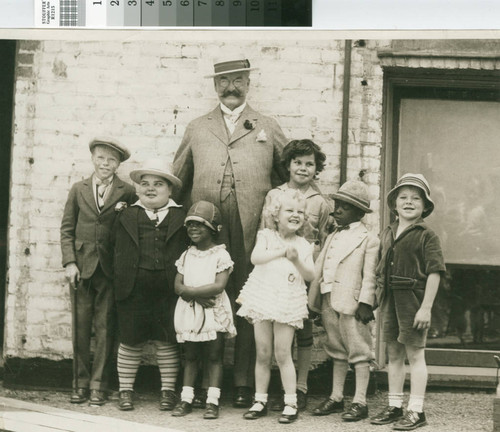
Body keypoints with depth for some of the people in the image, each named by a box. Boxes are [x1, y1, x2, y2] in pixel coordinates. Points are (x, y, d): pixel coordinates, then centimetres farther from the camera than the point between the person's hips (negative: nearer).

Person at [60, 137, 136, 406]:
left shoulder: (127, 193, 2)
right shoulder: (78, 190, 10)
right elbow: (67, 229, 8)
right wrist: (69, 262, -2)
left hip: (110, 270, -2)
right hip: (81, 267, 2)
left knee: (105, 328, 0)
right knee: (81, 328, 4)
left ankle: (99, 385, 6)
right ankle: (81, 384, 11)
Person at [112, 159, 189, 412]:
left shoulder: (181, 217, 5)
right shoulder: (126, 216, 9)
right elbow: (114, 249, 9)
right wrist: (119, 278, -1)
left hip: (168, 291, -1)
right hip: (133, 291, 1)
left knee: (167, 341, 6)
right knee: (131, 342, 8)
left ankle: (168, 391, 18)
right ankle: (125, 390, 20)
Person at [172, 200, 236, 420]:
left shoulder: (221, 255, -5)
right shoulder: (186, 256, 10)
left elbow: (219, 286, -15)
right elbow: (178, 286, 3)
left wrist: (190, 290, -13)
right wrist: (198, 295, -15)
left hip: (214, 313, -4)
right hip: (189, 313, 4)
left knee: (214, 356, 0)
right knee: (190, 356, 8)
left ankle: (213, 401, 1)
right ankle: (186, 399, 11)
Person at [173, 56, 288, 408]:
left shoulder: (268, 129, 14)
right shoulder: (197, 129, 18)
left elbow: (292, 175, 18)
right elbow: (177, 182, 20)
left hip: (252, 234, -1)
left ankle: (244, 384, 4)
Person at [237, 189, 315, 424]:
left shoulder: (303, 245, 5)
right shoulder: (266, 237, 2)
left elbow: (310, 275, -4)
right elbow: (256, 257, -17)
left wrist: (297, 260, -21)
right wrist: (282, 252, -28)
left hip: (287, 304, -1)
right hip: (263, 299, 1)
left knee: (283, 354, -4)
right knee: (263, 354, 7)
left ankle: (291, 403, 2)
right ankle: (260, 401, 16)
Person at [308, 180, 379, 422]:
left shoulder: (368, 239, -4)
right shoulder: (333, 237, 18)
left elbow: (369, 275, -9)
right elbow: (319, 267, 18)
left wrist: (365, 303, -15)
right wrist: (315, 299, 12)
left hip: (352, 303, -7)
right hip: (329, 302, 7)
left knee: (358, 351, -1)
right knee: (337, 351, 15)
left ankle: (360, 402, 2)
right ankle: (336, 398, 23)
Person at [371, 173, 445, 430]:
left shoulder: (426, 236, -7)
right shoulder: (387, 235, 11)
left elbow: (434, 273, -12)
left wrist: (426, 307, -18)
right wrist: (380, 302, 12)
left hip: (413, 301, -6)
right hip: (389, 301, 6)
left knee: (415, 354, -1)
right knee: (394, 354, 13)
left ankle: (416, 410, 5)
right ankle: (394, 406, 23)